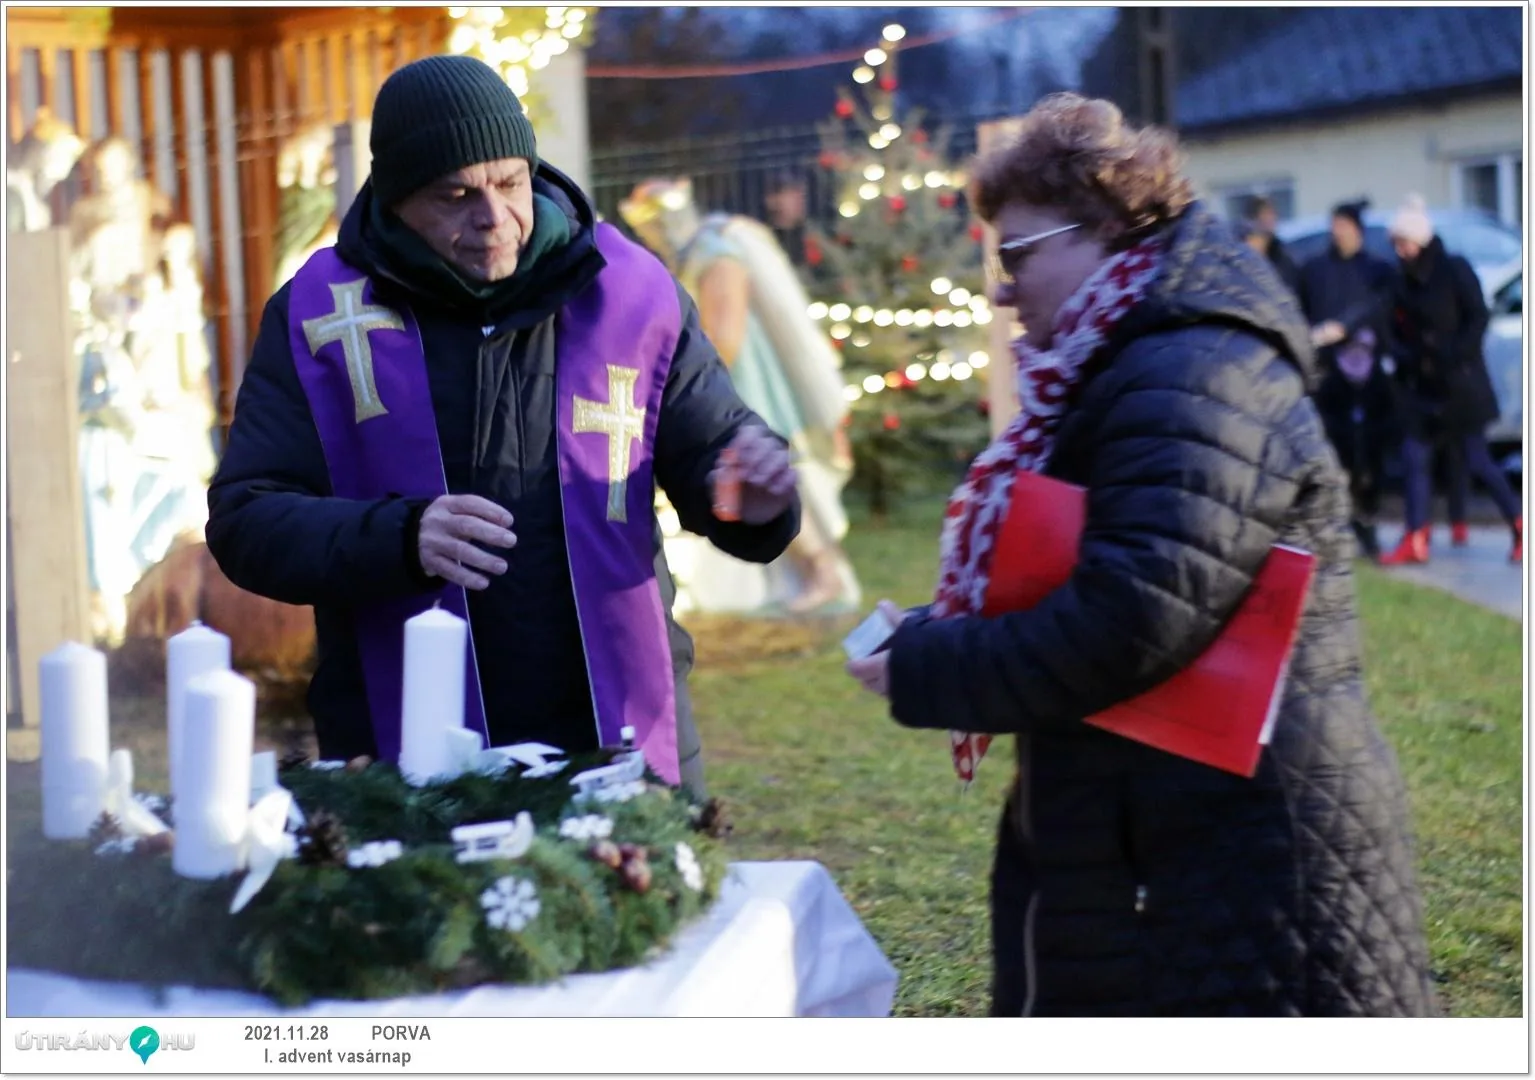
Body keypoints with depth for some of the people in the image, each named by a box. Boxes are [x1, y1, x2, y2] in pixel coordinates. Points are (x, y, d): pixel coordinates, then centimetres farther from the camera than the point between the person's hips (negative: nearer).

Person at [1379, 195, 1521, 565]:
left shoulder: (1455, 271, -9)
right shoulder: (1405, 281, 7)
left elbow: (1479, 319, -11)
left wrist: (1455, 356, -18)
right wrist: (1403, 357, -4)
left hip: (1458, 382, -6)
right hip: (1419, 384, 6)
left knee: (1475, 459, -2)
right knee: (1415, 458, 1)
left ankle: (1521, 528, 11)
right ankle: (1415, 541, 4)